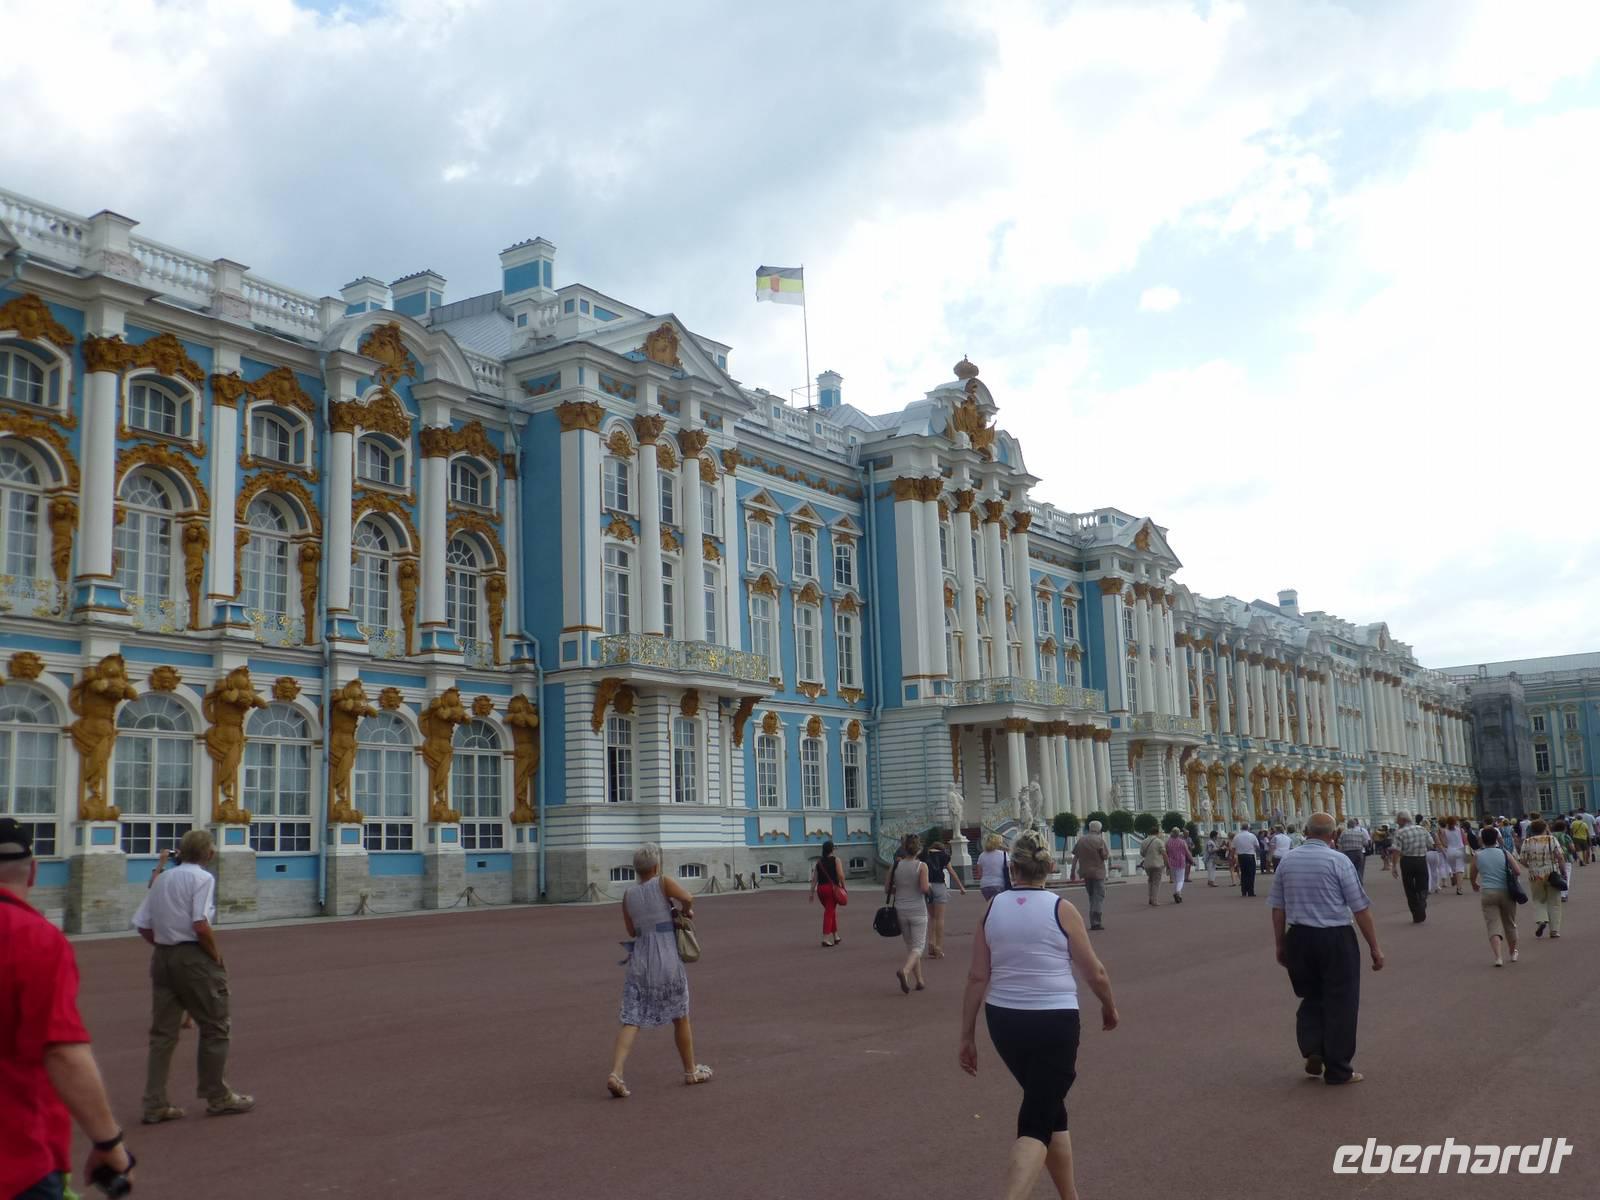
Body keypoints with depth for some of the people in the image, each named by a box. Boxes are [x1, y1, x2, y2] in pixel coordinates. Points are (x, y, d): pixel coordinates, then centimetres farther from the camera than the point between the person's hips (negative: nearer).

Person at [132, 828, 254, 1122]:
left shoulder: (162, 879, 12)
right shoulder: (202, 878, -10)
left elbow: (142, 926, 10)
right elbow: (200, 925, -19)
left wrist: (164, 945, 14)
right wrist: (217, 956, -8)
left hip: (162, 956, 7)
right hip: (193, 957, -7)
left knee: (162, 1032, 10)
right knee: (215, 1028, 6)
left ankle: (155, 1104, 9)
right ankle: (218, 1097, 13)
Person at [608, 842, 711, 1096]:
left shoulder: (628, 896, 8)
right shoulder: (663, 883, -5)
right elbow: (687, 898, -22)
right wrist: (686, 911, -1)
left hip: (639, 961, 3)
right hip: (667, 961, -3)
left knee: (631, 1020, 0)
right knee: (680, 1018, 13)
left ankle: (615, 1073, -17)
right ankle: (691, 1070, 27)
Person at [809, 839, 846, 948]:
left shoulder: (818, 862, 11)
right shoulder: (835, 859, -2)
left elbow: (814, 878, 9)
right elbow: (840, 874, -12)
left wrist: (812, 892, 10)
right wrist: (843, 886, -3)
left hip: (820, 889, 5)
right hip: (832, 888, -5)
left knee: (832, 911, 20)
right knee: (830, 912, -3)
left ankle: (835, 936, 28)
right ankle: (826, 938, -9)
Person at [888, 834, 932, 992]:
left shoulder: (896, 865, 0)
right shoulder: (922, 866, -10)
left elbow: (887, 889, 3)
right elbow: (924, 888, -19)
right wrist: (928, 887, 3)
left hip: (900, 910, 4)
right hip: (918, 911, -4)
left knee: (910, 945, 17)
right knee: (918, 947, 1)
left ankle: (919, 980, 21)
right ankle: (904, 971, -25)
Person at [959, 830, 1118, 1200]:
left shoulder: (993, 909, 1)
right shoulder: (1061, 910, -7)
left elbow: (977, 978, 0)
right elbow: (1095, 973, -1)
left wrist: (968, 1036, 6)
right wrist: (1109, 1007, 18)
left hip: (1003, 1020, 4)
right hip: (1054, 1022, -4)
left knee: (1049, 1109, 24)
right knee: (1036, 1122, -2)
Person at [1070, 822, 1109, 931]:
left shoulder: (1081, 840, 7)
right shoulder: (1100, 840, -8)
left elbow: (1075, 857, 6)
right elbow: (1105, 856, -10)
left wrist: (1073, 871, 10)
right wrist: (1109, 852, 10)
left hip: (1085, 873, 5)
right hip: (1098, 872, -5)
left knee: (1091, 897, 17)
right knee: (1099, 897, -1)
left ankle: (1093, 922, 18)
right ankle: (1097, 922, -12)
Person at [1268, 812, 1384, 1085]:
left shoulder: (1287, 860, 4)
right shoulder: (1337, 860, -8)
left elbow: (1277, 908, 7)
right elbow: (1360, 908, -8)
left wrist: (1280, 945, 17)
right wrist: (1374, 948, -1)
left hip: (1299, 938, 4)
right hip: (1335, 939, -4)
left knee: (1311, 997, 22)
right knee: (1339, 1002, 9)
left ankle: (1312, 1050, 6)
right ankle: (1337, 1070, 16)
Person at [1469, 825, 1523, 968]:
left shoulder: (1477, 856, 1)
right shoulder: (1504, 853, 0)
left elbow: (1473, 877, 11)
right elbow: (1518, 871, -3)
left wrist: (1475, 886, 32)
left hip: (1488, 893, -1)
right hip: (1506, 892, 1)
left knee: (1493, 925, -4)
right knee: (1510, 923, 18)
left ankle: (1498, 957, -20)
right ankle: (1513, 953, 36)